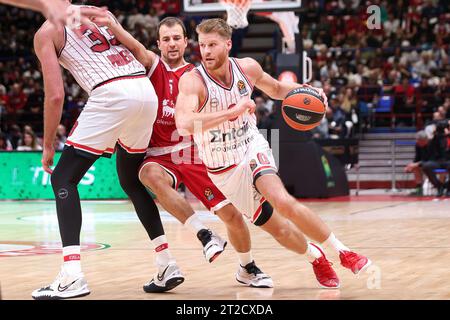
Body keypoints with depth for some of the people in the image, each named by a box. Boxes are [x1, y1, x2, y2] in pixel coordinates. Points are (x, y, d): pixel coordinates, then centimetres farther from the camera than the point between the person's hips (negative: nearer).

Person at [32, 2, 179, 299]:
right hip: (147, 89, 7)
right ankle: (168, 264, 22)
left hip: (113, 94, -6)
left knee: (63, 178, 3)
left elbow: (56, 96, 1)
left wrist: (48, 145, 11)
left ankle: (72, 276, -11)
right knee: (130, 180, 25)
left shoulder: (47, 32, 10)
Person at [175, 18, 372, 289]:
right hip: (223, 170, -1)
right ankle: (315, 257, 35)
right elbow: (184, 124, -40)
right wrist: (232, 111, -45)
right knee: (277, 228, 4)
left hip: (252, 149, 1)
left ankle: (342, 251, -15)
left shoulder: (247, 67, -9)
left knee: (283, 201, -29)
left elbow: (276, 89, 14)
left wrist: (308, 92, -6)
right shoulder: (192, 81, -22)